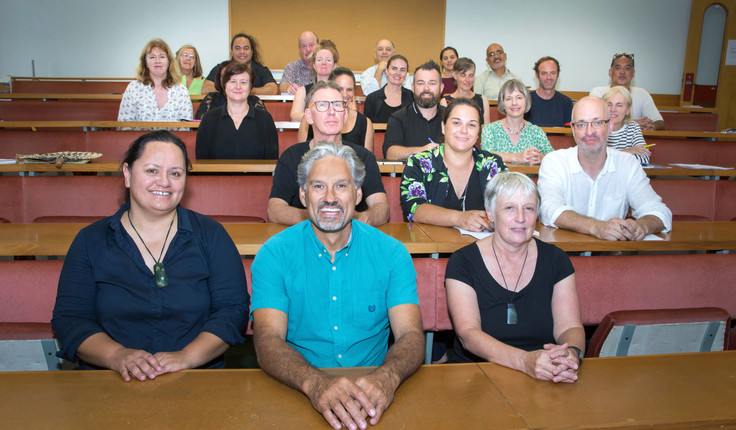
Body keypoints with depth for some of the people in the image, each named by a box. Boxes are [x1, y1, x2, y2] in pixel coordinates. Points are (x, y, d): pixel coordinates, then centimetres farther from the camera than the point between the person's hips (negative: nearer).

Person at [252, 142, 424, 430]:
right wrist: (315, 383, -31)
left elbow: (411, 335, -7)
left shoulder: (391, 253, 1)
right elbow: (267, 340, -11)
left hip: (372, 396, 1)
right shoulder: (274, 254, -2)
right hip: (297, 394, -1)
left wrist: (387, 377, -29)